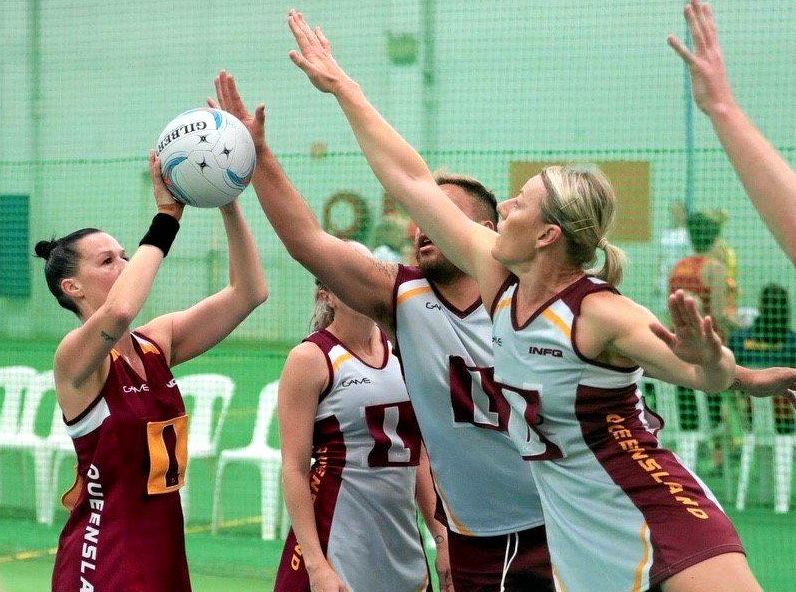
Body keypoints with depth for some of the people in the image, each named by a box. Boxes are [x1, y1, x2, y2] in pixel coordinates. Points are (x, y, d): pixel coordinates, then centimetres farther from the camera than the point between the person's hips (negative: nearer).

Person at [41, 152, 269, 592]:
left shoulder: (157, 342, 7)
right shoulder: (75, 357, -12)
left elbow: (249, 291, 1)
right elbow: (119, 312, -35)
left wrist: (229, 206, -11)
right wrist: (166, 217, -26)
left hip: (165, 551, 7)